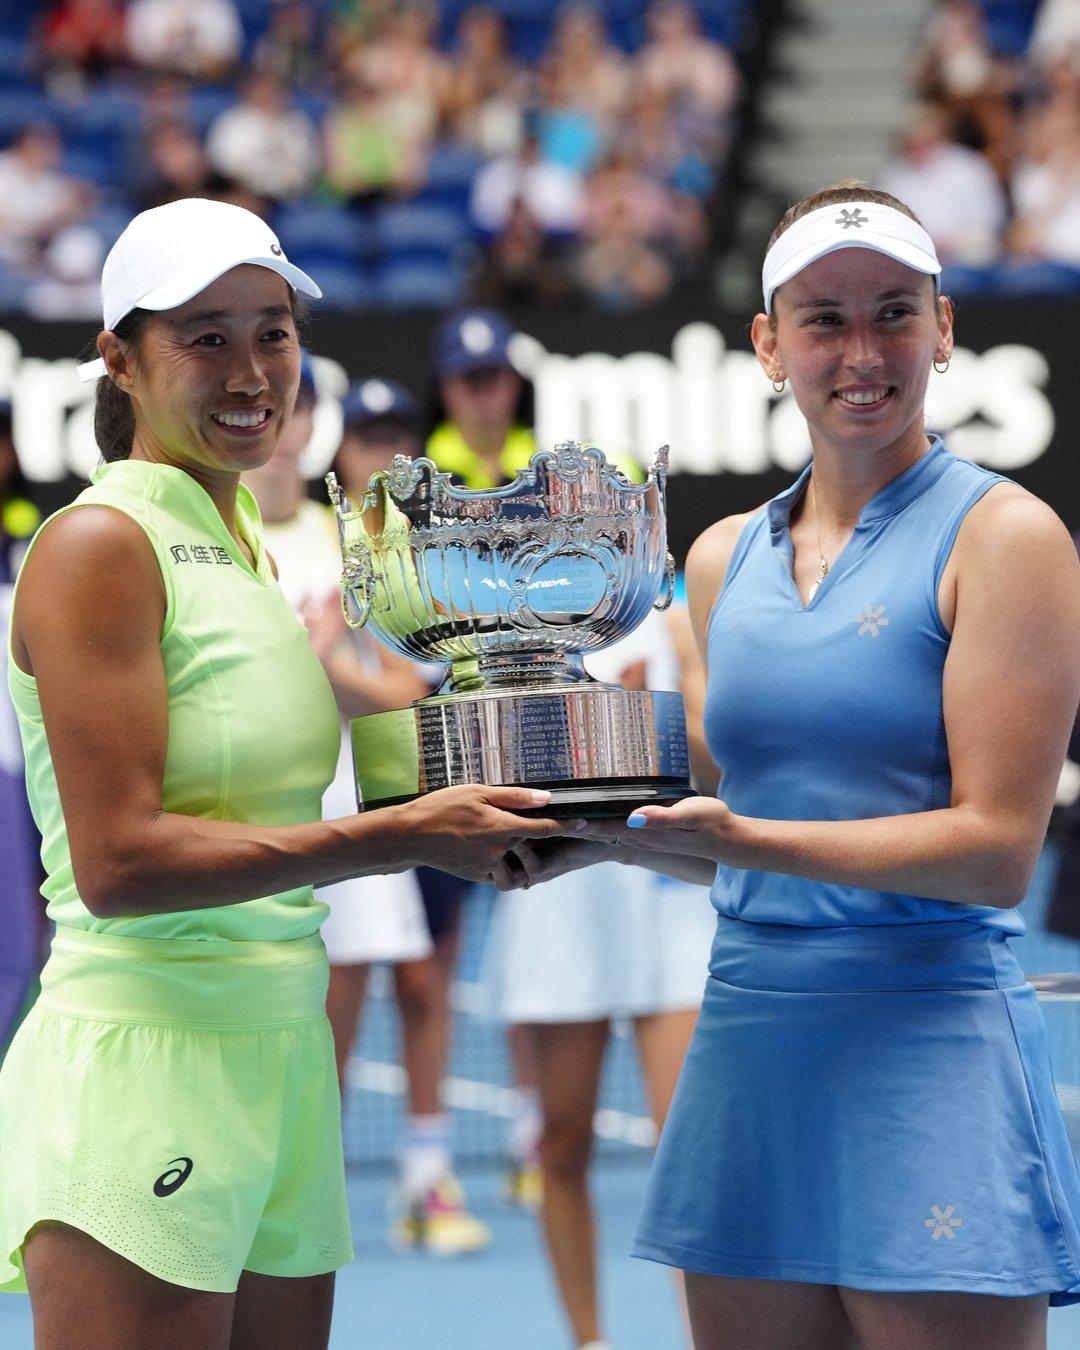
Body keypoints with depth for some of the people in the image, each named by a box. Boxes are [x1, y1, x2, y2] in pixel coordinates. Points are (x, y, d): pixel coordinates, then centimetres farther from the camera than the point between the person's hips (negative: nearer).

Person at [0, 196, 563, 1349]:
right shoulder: (99, 546, -10)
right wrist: (397, 837, -18)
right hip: (143, 1067, -8)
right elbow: (117, 862, -18)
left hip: (280, 1061, 8)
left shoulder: (247, 548, 15)